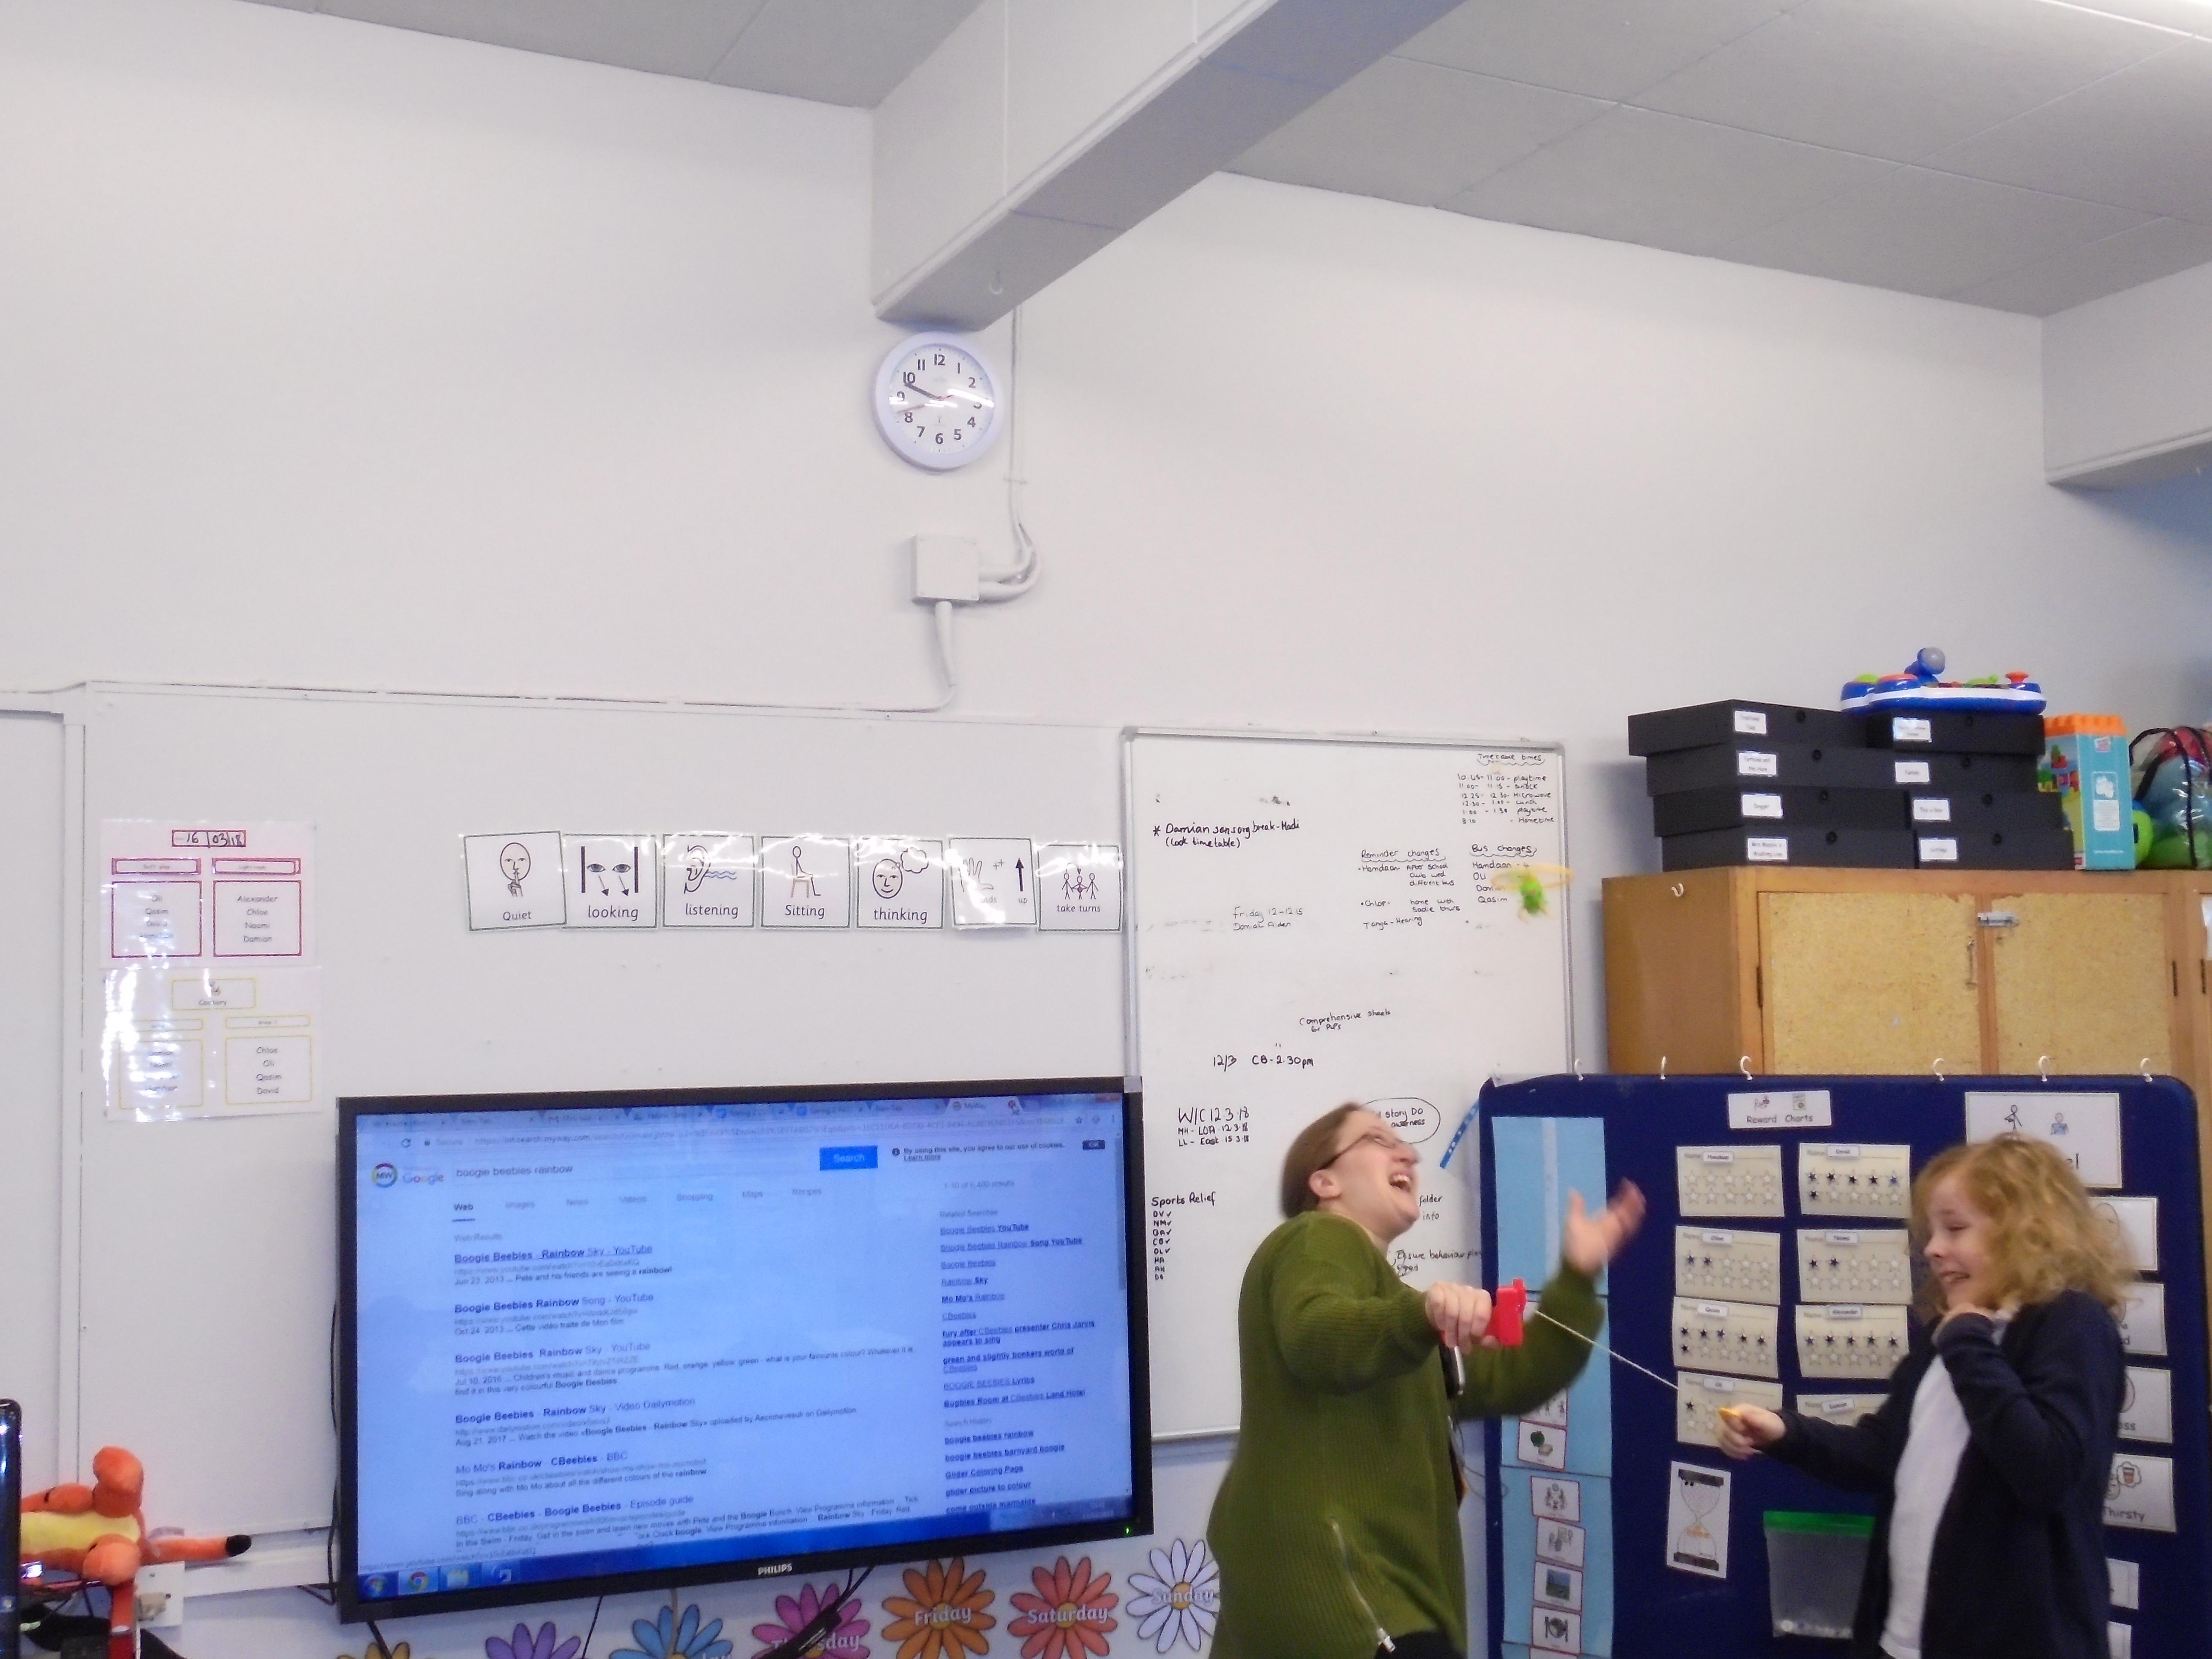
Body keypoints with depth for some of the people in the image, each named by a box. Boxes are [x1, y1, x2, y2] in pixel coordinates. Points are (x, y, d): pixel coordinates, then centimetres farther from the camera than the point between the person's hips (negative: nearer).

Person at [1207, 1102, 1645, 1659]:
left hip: (1352, 1582, 10)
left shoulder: (1387, 1298, 29)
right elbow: (1317, 1341, -26)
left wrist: (1576, 1278, 15)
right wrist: (1423, 1314, -42)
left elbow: (1505, 1380, 23)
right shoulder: (1320, 1242, -3)